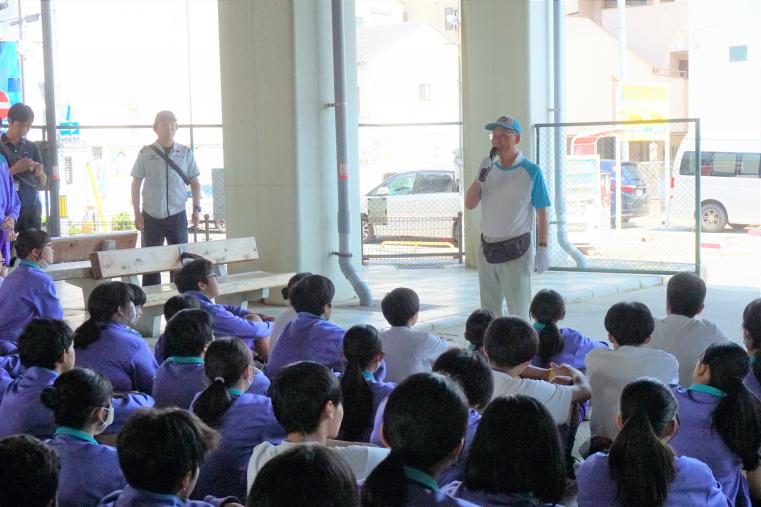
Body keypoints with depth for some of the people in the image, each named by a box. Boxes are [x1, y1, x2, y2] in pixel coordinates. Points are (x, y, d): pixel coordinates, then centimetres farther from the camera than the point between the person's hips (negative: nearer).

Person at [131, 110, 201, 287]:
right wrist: (137, 213, -3)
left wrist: (196, 208, -1)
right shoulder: (146, 153, -1)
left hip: (177, 215, 1)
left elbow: (195, 182, 9)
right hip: (152, 216, -1)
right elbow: (136, 184, 3)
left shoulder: (185, 153, 4)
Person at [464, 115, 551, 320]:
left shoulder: (531, 171, -7)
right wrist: (480, 177, -13)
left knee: (518, 313, -1)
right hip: (487, 249, 5)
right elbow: (469, 205, 1)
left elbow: (542, 214, -7)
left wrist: (542, 249, -13)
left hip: (516, 251, -5)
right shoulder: (489, 169, 7)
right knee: (488, 312, 13)